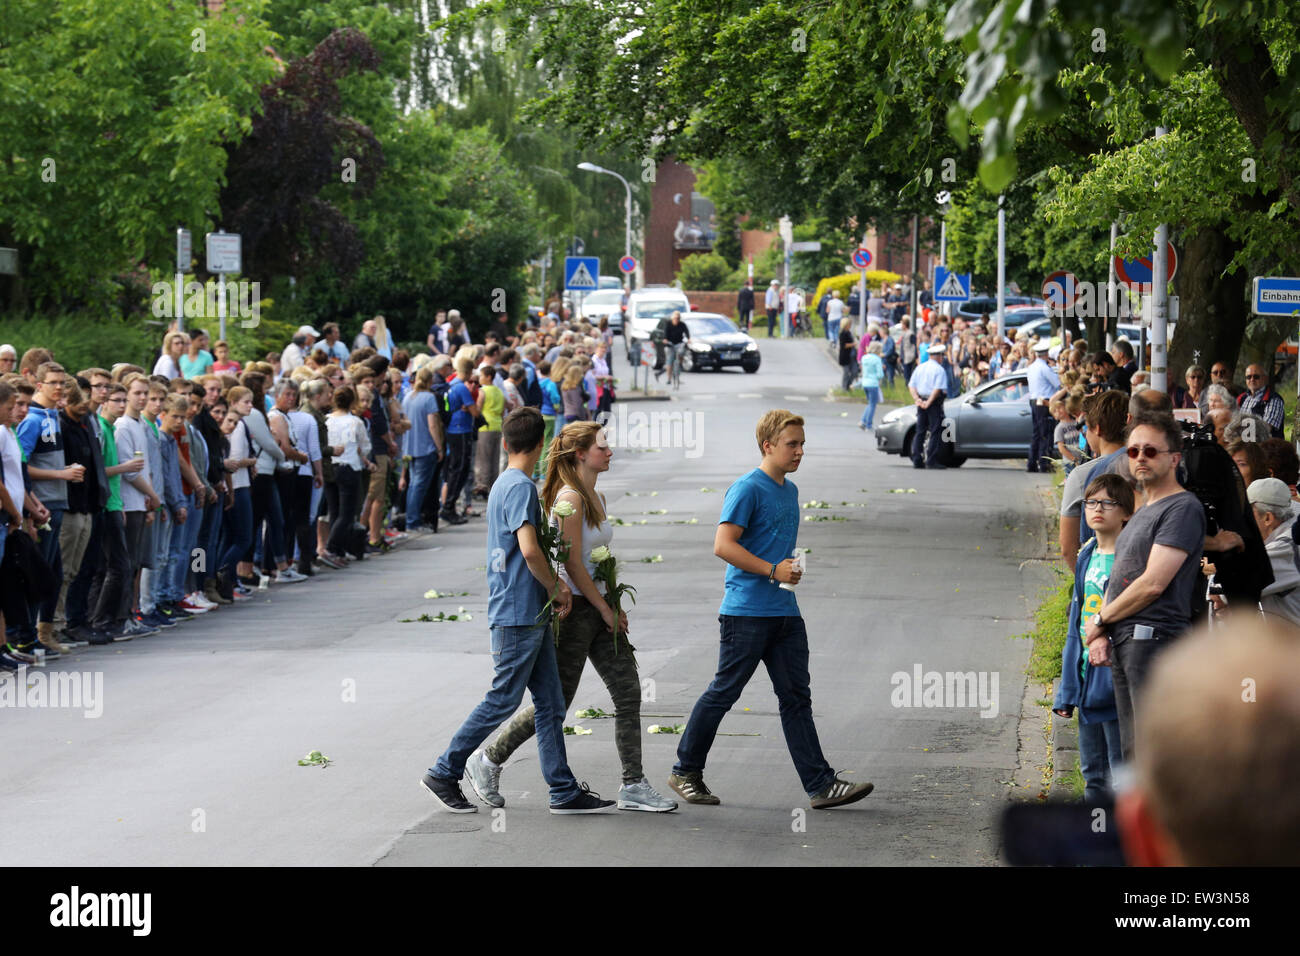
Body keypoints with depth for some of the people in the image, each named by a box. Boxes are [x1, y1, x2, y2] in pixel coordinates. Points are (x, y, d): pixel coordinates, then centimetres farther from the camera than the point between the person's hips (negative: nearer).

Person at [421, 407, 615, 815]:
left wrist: (555, 584, 8)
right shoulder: (520, 487, -15)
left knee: (550, 703, 8)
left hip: (531, 614, 10)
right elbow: (529, 550, -24)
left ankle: (565, 792, 8)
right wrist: (556, 589, -9)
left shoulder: (505, 484, 15)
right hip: (518, 615, -10)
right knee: (502, 700, -2)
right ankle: (444, 773, 7)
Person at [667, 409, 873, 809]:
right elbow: (723, 545, -18)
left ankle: (820, 784, 1)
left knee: (796, 698, 4)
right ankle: (685, 772, 13)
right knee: (724, 693, 0)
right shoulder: (747, 489, -11)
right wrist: (772, 570, -18)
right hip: (746, 611, -8)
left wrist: (792, 567, 14)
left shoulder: (790, 490, 16)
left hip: (785, 611, 8)